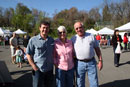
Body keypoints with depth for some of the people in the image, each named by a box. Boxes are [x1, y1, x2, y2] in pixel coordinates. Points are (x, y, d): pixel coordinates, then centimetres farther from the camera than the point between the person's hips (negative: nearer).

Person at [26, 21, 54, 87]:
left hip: (49, 69, 4)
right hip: (38, 70, -4)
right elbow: (28, 54, -4)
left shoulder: (52, 40, 6)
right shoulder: (33, 40, -6)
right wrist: (34, 66, -11)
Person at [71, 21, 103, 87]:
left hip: (91, 63, 0)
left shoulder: (91, 36, 3)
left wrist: (100, 60, 2)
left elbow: (97, 49, 7)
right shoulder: (73, 39, 3)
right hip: (79, 64, 0)